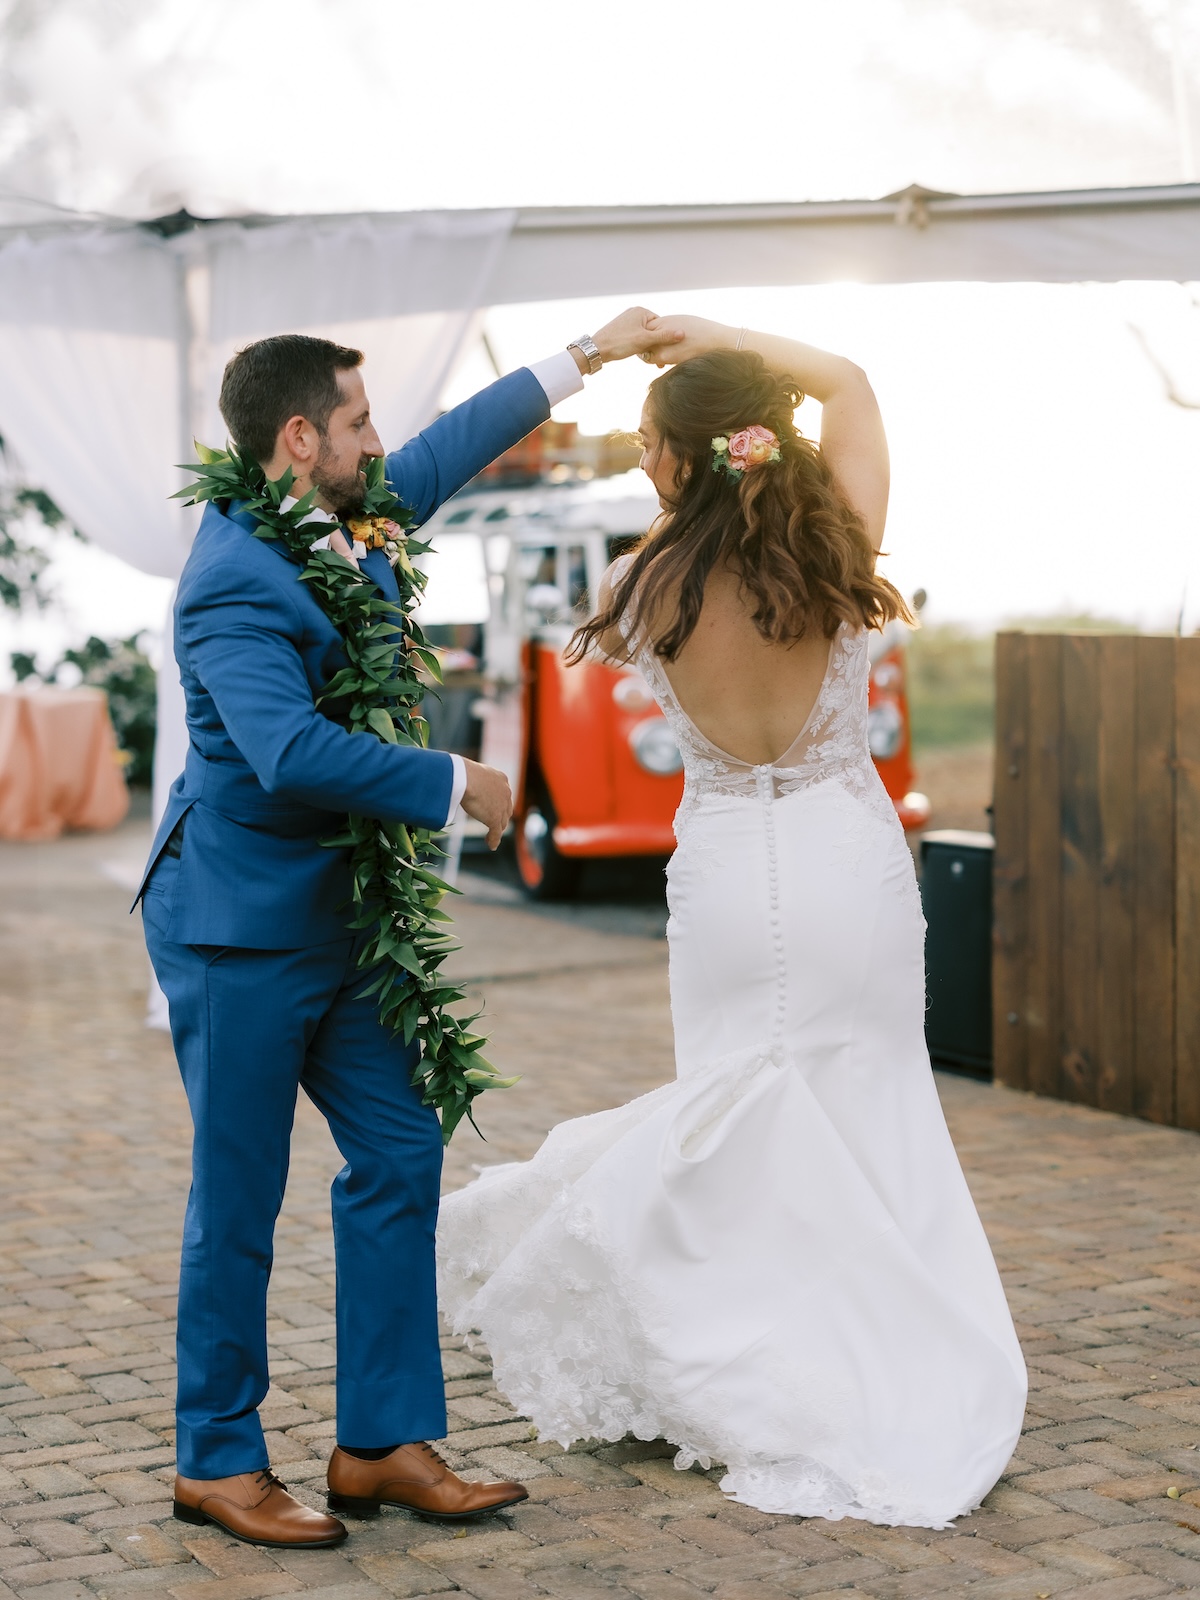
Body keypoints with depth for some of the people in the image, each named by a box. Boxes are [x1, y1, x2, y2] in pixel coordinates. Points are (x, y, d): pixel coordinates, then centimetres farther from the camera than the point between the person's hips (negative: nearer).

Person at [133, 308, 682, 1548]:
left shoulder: (342, 519, 5)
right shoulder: (231, 585, -22)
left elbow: (447, 449, 22)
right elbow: (292, 750, -34)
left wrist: (584, 356, 27)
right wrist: (457, 785, -23)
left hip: (336, 915, 9)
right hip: (241, 927, -9)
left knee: (400, 1155, 9)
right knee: (238, 1201, 1)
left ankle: (383, 1443, 17)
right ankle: (217, 1461, 16)